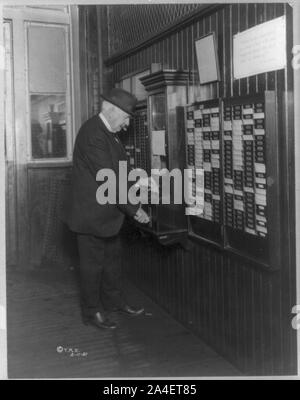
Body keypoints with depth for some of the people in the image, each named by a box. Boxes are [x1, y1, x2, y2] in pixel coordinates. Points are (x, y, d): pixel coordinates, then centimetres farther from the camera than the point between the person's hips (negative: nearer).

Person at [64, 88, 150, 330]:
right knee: (92, 262, 4)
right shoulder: (93, 135, -24)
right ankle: (92, 312, 19)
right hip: (92, 212, -10)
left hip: (108, 210, 10)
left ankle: (114, 300, 36)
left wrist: (135, 185, 2)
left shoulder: (108, 132, 10)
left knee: (112, 257, 20)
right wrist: (134, 209, -21)